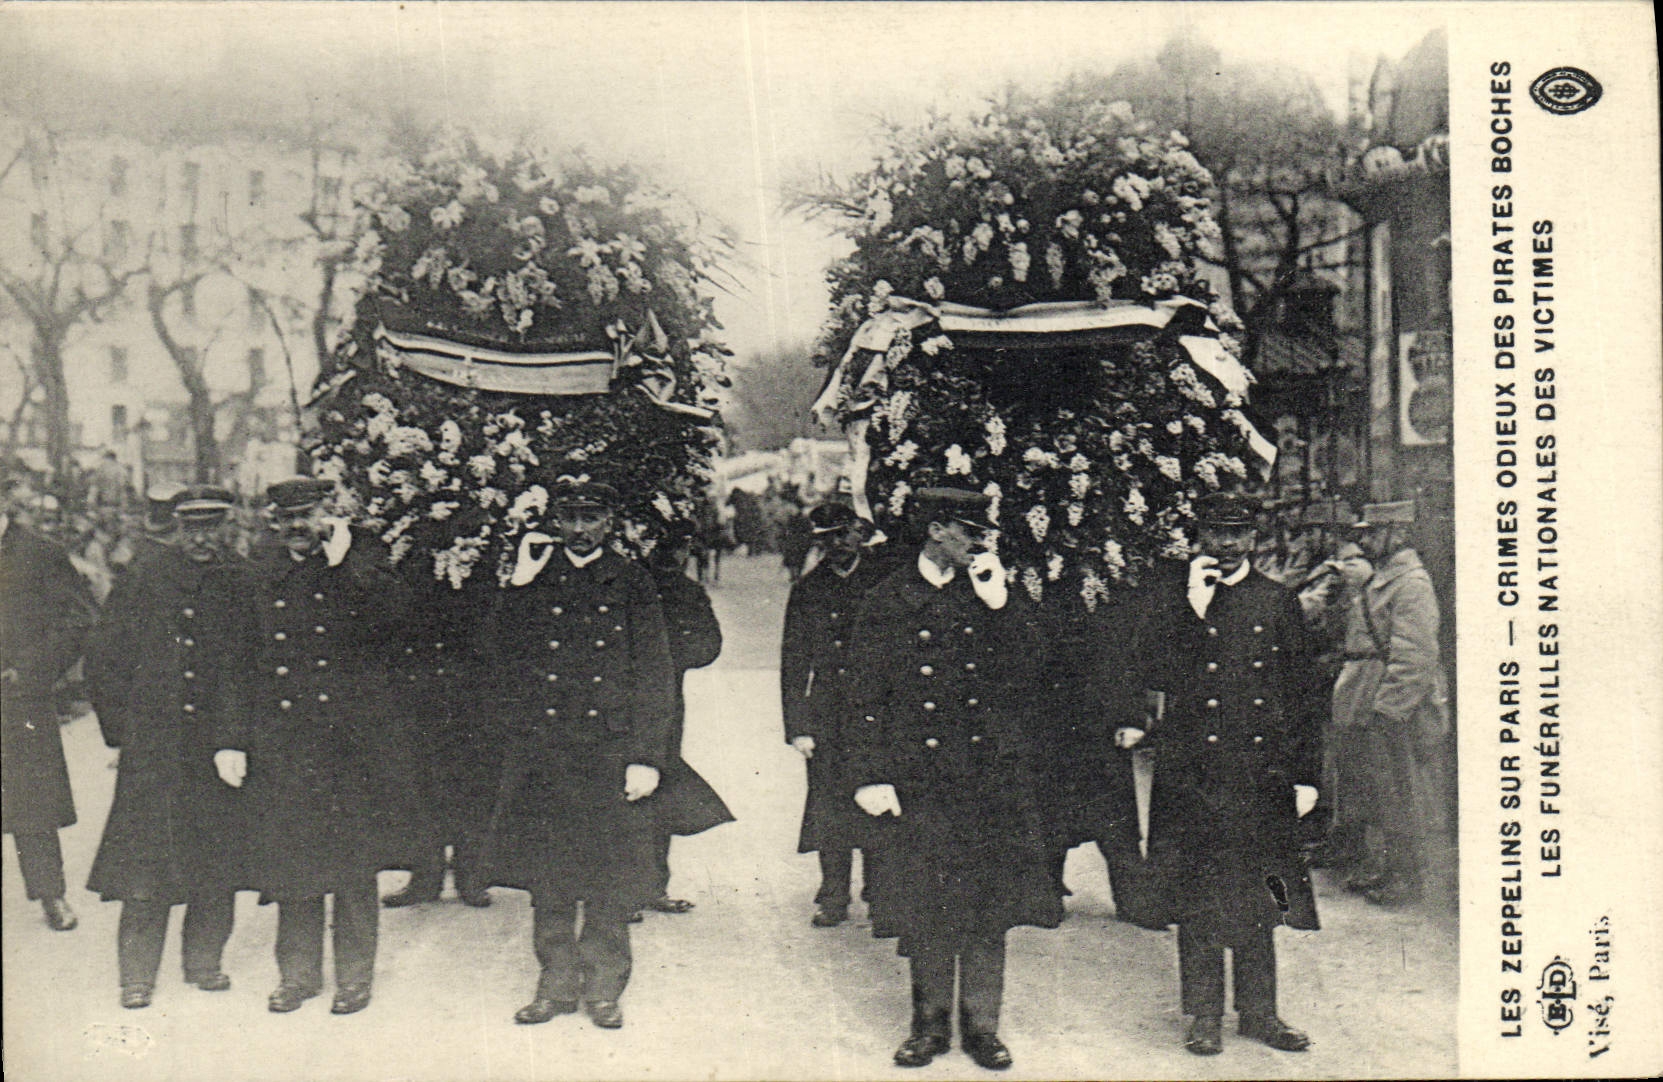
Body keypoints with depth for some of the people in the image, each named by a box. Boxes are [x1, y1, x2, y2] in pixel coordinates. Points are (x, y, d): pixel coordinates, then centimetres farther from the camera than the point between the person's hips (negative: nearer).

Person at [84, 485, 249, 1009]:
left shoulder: (242, 584, 4)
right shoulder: (145, 579, 0)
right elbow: (102, 657, 4)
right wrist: (121, 727, -1)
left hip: (221, 744, 2)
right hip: (153, 745, -2)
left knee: (217, 866, 7)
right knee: (146, 862, 0)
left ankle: (204, 961, 22)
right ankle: (137, 975, 12)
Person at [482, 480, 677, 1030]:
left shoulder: (632, 584, 5)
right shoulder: (534, 580, 12)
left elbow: (655, 679, 1)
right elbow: (499, 651, 1)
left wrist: (647, 758, -6)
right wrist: (520, 586, -7)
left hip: (609, 752, -2)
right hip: (540, 751, 2)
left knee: (609, 881, 2)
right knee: (546, 878, 7)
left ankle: (603, 988, 16)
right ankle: (556, 984, 21)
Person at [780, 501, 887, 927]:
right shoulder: (807, 590, 10)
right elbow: (793, 662, 10)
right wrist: (796, 727, 3)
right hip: (825, 716, 2)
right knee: (829, 807, 3)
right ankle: (833, 899, 14)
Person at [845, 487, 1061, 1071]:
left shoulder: (988, 595, 9)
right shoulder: (886, 602, 2)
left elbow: (1021, 679, 0)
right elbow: (867, 699, 1)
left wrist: (998, 606, -8)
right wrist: (869, 778, -6)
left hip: (989, 778, 2)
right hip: (917, 781, -2)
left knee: (987, 907, 4)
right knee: (923, 908, 4)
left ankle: (981, 1027, 17)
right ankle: (930, 1025, 20)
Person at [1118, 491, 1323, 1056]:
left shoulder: (1280, 602, 8)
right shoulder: (1174, 603, 5)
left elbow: (1303, 696, 9)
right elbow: (1153, 674, -9)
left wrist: (1306, 775, 5)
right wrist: (1195, 606, -12)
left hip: (1261, 774, 1)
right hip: (1192, 775, -1)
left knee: (1258, 897, 9)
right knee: (1197, 897, 4)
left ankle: (1258, 1010, 21)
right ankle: (1204, 1014, 15)